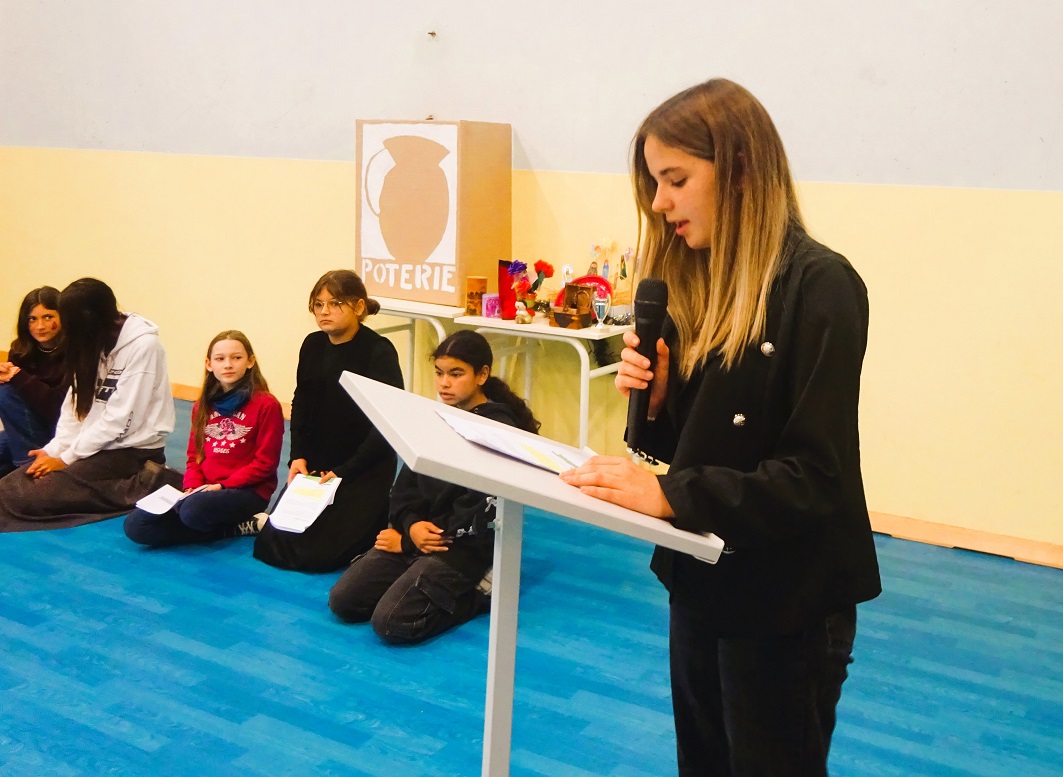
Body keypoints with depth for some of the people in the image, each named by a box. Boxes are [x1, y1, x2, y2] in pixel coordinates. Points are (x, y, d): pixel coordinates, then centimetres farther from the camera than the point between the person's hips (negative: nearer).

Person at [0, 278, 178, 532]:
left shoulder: (143, 345, -17)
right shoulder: (94, 342, 8)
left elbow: (119, 419, -19)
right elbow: (75, 404, 7)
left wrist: (67, 458, -13)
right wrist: (53, 450, -7)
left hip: (132, 450, -8)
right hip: (97, 444, 8)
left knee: (29, 498, -19)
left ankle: (145, 485, -13)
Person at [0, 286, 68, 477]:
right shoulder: (22, 350, 1)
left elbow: (60, 408, -24)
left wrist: (19, 377, -28)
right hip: (34, 431, 7)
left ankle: (31, 463, -14)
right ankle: (28, 460, 5)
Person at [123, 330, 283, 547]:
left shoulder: (266, 404, -7)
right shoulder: (203, 406, 13)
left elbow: (265, 462, -8)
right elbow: (195, 456, 15)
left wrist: (223, 486, -14)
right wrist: (192, 488, -5)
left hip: (247, 491, -7)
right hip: (205, 489, 7)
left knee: (193, 510, -37)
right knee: (136, 525, -12)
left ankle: (246, 525, -7)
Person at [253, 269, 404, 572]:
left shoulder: (379, 352, -15)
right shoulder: (313, 346, 4)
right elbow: (301, 405, 10)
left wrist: (344, 472, -18)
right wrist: (298, 456, -5)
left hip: (366, 470, -7)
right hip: (316, 464, 7)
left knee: (315, 553, -14)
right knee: (269, 544, 4)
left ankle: (376, 524, 13)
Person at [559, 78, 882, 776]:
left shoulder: (820, 287, -19)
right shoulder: (699, 281, 5)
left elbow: (814, 478, -23)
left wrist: (667, 495, -28)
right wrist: (654, 396, -10)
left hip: (788, 603, -7)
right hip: (702, 580, 7)